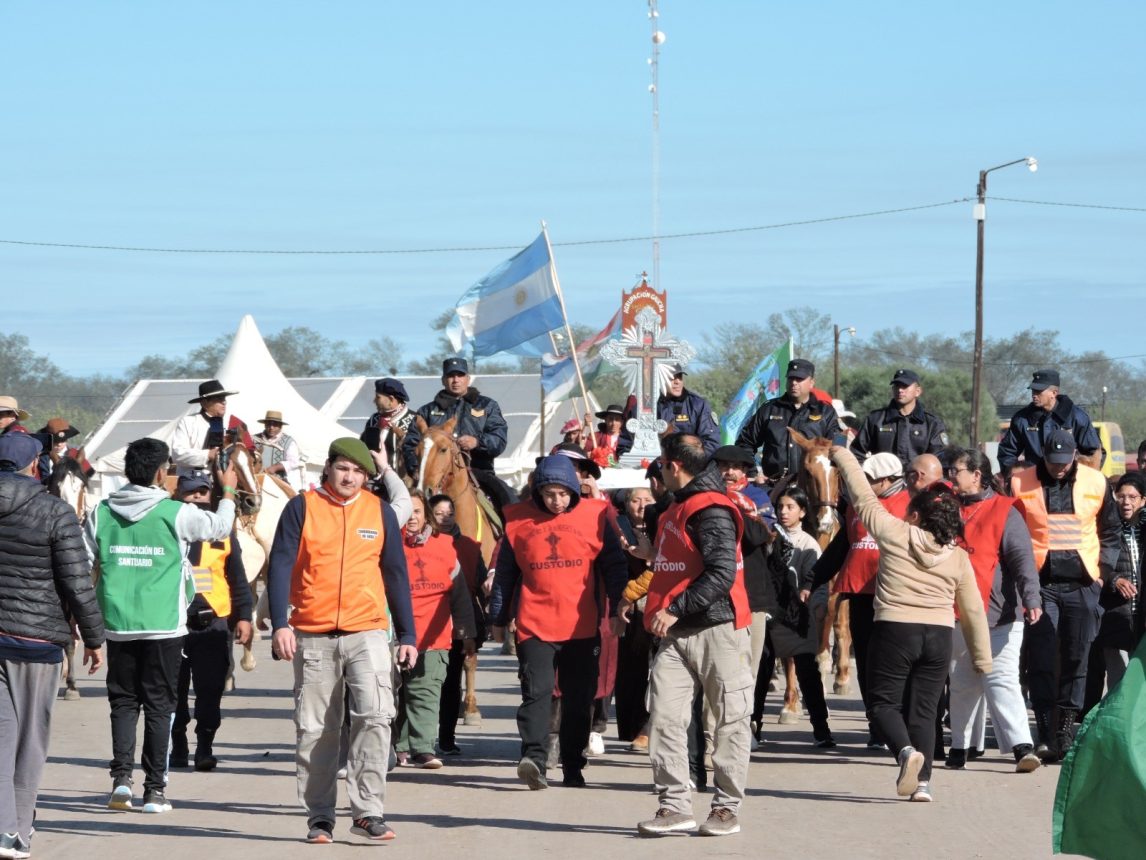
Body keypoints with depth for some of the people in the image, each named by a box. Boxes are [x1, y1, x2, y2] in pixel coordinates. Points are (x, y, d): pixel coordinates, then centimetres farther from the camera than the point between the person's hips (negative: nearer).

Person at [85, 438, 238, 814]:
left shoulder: (101, 513, 2)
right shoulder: (176, 514, -7)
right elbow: (220, 526, 9)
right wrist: (228, 491, 26)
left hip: (117, 624, 3)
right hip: (163, 626, -2)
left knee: (123, 702, 11)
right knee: (159, 705, 5)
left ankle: (121, 776, -5)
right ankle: (155, 789, 6)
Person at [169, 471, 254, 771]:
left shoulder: (222, 532, 10)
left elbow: (238, 578, 14)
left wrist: (243, 616, 6)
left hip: (213, 623, 0)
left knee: (209, 690, -3)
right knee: (174, 691, 5)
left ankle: (204, 747, 3)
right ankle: (178, 747, 14)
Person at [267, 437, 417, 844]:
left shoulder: (380, 512, 8)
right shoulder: (302, 508, 3)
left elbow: (396, 575, 12)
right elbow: (280, 566, -1)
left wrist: (406, 635, 9)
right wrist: (280, 623, -12)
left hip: (368, 632, 0)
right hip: (313, 637, 0)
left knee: (375, 716, -16)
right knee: (315, 730, 3)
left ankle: (368, 810, -12)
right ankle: (320, 818, 11)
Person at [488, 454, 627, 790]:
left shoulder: (594, 516, 3)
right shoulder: (519, 520, 3)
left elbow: (614, 566, 9)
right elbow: (504, 573, 11)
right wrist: (498, 619, 15)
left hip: (582, 627, 1)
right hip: (534, 627, -1)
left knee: (578, 699, 8)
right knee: (537, 690, -16)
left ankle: (573, 767, 18)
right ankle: (534, 757, -26)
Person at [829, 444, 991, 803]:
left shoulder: (896, 535, -5)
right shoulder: (958, 557, 4)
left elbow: (864, 498, 4)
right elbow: (973, 610, 7)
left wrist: (841, 454, 18)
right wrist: (983, 659, 17)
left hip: (894, 631, -3)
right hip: (939, 636, 3)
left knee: (883, 702, 7)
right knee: (924, 710, 10)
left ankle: (906, 750, -20)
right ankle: (922, 781, 3)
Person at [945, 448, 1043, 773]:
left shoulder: (1004, 513, -5)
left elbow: (1022, 559, -12)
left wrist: (1031, 599, -25)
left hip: (998, 616, -6)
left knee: (1002, 680, -14)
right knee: (962, 684, 11)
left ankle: (1022, 746, -19)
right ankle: (960, 746, 19)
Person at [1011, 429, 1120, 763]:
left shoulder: (1095, 483, 5)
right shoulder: (1021, 483, 1)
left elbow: (1111, 531, 16)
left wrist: (1104, 569, 6)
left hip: (1082, 584, 1)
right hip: (1040, 584, -1)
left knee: (1076, 659, 3)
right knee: (1041, 659, -5)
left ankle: (1066, 728, 10)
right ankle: (1046, 732, -2)